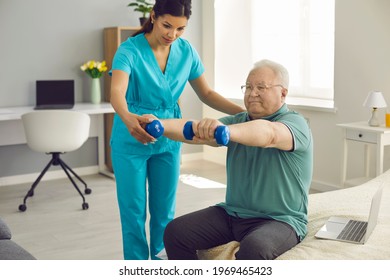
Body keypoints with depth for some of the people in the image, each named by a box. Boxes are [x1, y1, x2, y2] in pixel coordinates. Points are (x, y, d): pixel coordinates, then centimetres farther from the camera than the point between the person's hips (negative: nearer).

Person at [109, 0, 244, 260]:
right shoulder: (130, 50, -18)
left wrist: (245, 112, -10)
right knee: (134, 212, 4)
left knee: (165, 211, 11)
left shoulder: (187, 51, -3)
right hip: (131, 141, -4)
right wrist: (128, 118, -55)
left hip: (168, 139, 4)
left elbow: (207, 94, 3)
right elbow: (117, 92, -34)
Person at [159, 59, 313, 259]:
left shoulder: (295, 123, -9)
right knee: (175, 232, -9)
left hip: (279, 219, -6)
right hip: (232, 213, 6)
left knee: (253, 248, -35)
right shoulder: (238, 121, 9)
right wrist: (159, 125, -25)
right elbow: (196, 131, -6)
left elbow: (269, 134, -33)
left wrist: (224, 129, -52)